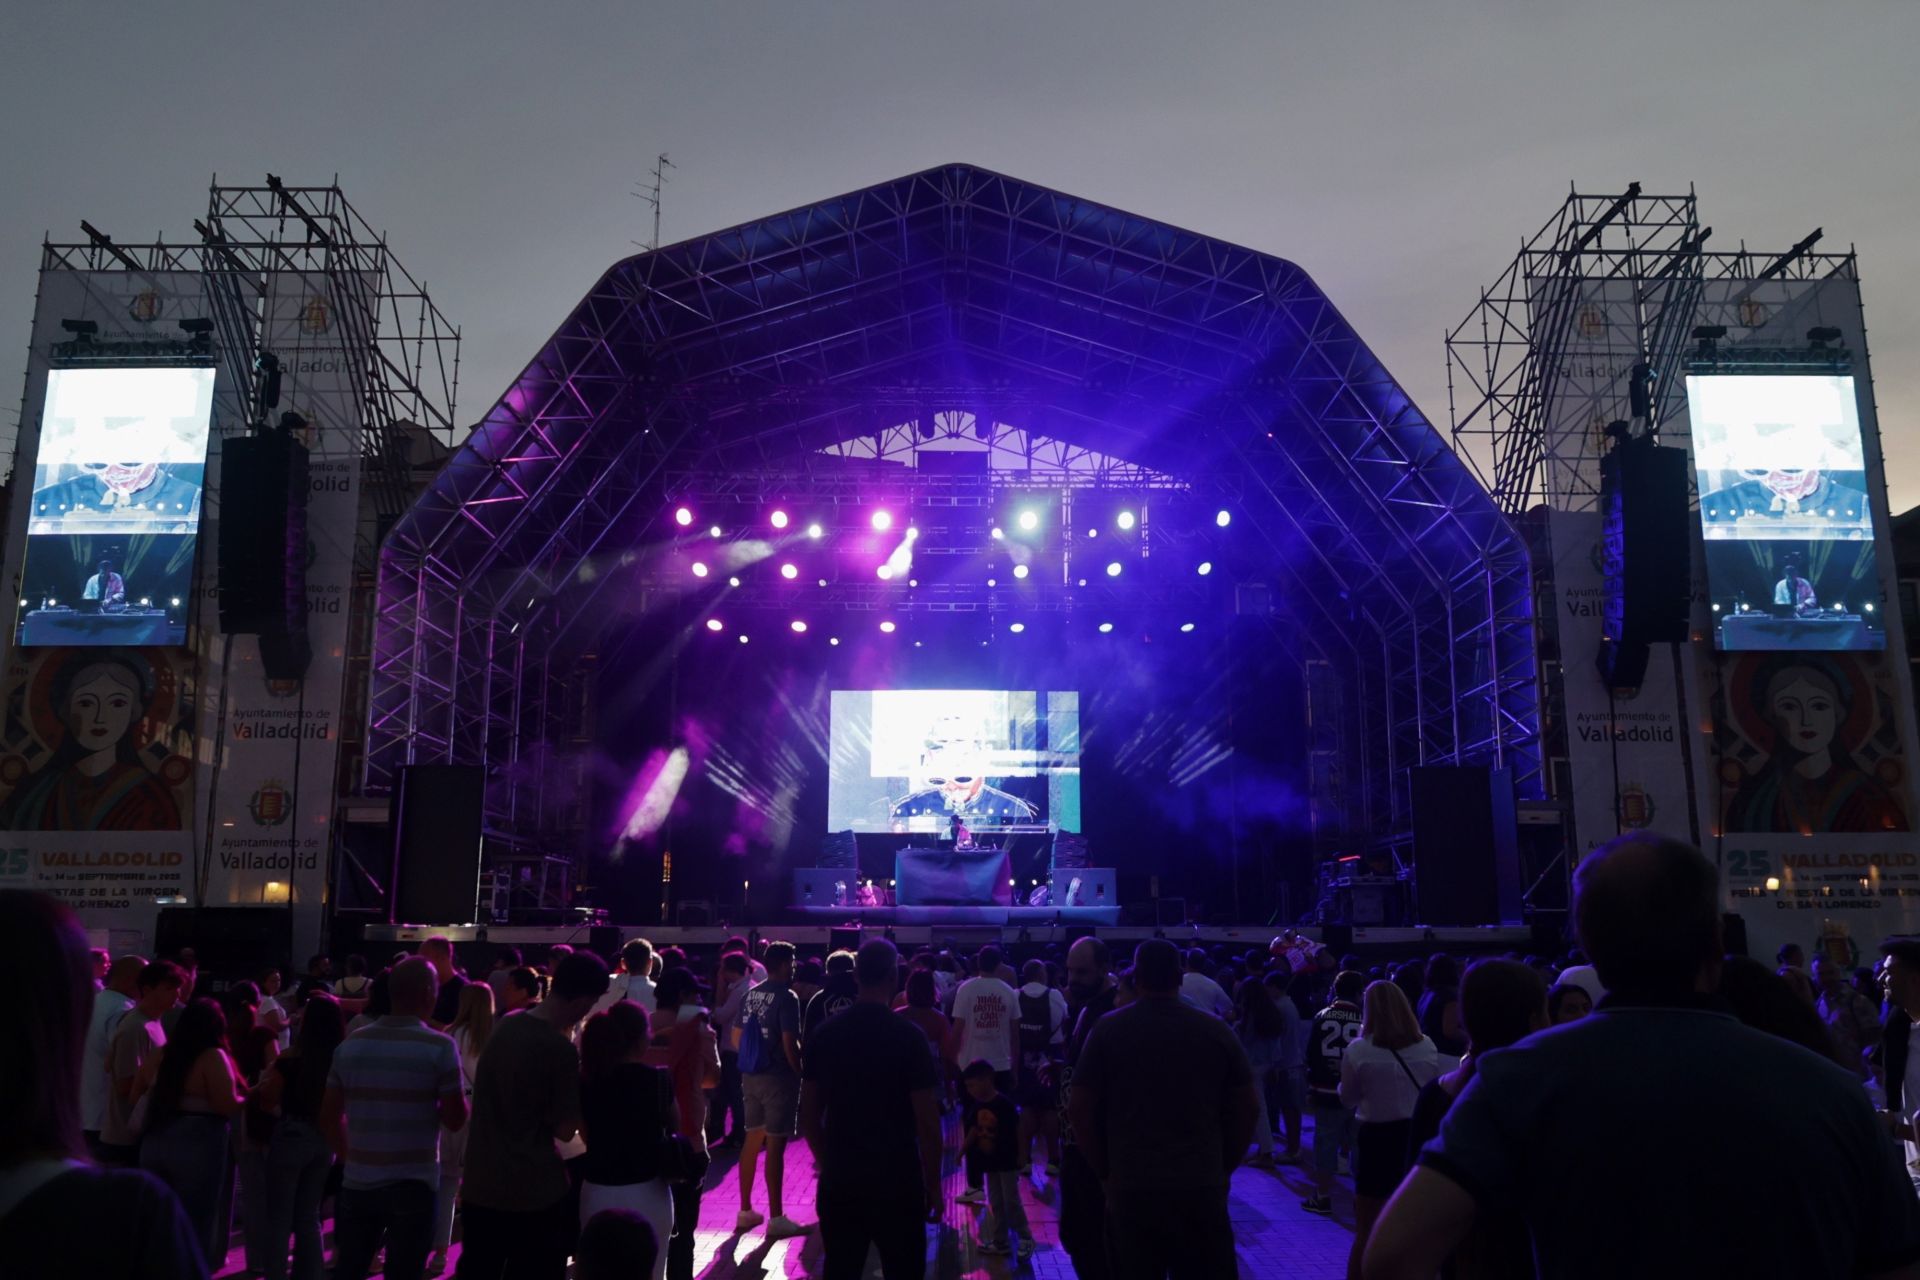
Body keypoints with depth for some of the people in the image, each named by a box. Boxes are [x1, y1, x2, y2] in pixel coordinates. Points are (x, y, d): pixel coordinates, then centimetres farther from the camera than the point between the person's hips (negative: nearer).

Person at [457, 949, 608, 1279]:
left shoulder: (505, 1026, 2)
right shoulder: (561, 1049, -20)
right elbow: (564, 1130, -13)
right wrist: (579, 1084, 0)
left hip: (480, 1184, 6)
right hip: (535, 1193, -6)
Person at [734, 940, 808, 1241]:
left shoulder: (750, 995, 8)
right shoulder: (786, 997, -14)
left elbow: (738, 1037, 14)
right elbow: (789, 1044, -18)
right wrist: (801, 1073, -7)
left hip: (751, 1075, 7)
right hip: (778, 1077, -7)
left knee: (752, 1141, 15)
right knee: (775, 1146, -3)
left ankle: (745, 1212, 21)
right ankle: (776, 1219, 3)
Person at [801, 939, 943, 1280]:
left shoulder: (825, 1033, 0)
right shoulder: (907, 1035, -12)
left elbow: (809, 1114, 6)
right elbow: (927, 1122, -12)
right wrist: (933, 1184, -1)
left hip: (839, 1181, 4)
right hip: (897, 1182, -4)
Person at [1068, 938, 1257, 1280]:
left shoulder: (1108, 1029, -2)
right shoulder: (1215, 1030, 1)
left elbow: (1080, 1109, -1)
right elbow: (1247, 1109, 5)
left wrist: (1106, 1170, 8)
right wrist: (1222, 1167, 14)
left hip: (1130, 1187, 0)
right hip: (1201, 1187, 1)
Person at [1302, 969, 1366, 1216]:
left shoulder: (1321, 1017, -2)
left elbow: (1311, 1056, 1)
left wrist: (1311, 1088, 9)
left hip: (1327, 1092, 0)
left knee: (1325, 1144, 7)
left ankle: (1322, 1197, 12)